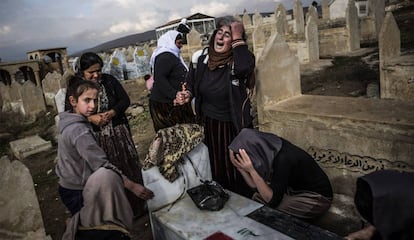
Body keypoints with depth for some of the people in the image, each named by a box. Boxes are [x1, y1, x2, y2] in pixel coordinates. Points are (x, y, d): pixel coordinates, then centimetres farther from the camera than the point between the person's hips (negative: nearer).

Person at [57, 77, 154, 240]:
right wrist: (132, 186, -26)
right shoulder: (79, 131, -26)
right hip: (76, 194, -8)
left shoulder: (69, 122, 1)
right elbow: (102, 166, -28)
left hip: (70, 186, 8)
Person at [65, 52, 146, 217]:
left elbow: (125, 100, 2)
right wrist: (90, 118, -20)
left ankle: (136, 206, 27)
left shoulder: (109, 81, -1)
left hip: (119, 132, 2)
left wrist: (112, 113, -16)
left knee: (128, 168, 8)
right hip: (94, 137, -1)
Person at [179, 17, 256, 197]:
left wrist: (238, 38, -31)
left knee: (236, 168, 10)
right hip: (210, 124, 5)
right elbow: (194, 83, 15)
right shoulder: (203, 59, -1)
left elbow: (245, 67, -42)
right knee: (216, 167, 21)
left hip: (234, 125, -5)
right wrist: (188, 94, -6)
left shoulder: (238, 60, -16)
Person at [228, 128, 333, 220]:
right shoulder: (268, 150, -12)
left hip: (316, 197, -7)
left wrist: (251, 170, -37)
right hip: (295, 189, 7)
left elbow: (272, 200, -30)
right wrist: (241, 167, -19)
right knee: (257, 197, -3)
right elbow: (256, 185, -4)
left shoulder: (283, 159, -34)